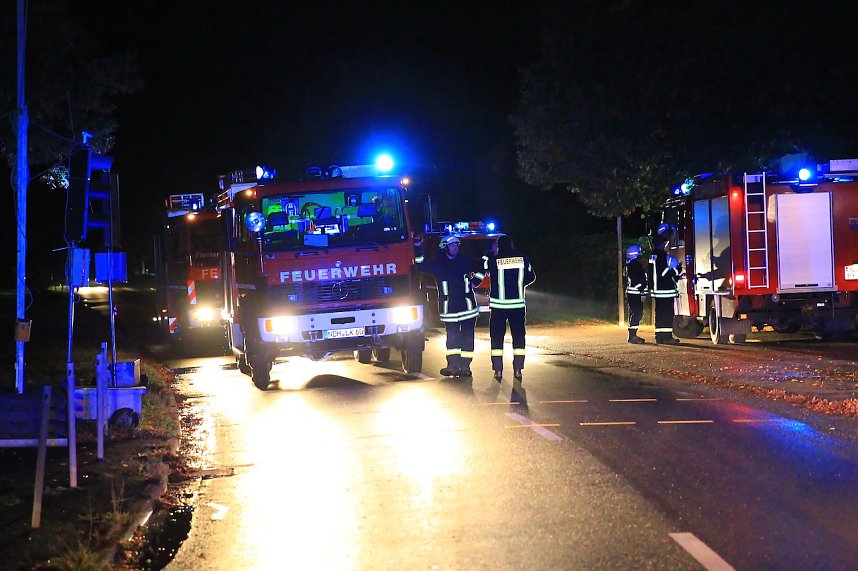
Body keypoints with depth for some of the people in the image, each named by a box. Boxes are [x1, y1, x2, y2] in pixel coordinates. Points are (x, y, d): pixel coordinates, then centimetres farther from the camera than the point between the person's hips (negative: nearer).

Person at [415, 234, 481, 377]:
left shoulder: (466, 260, 6)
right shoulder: (437, 264, 3)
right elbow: (420, 264, -2)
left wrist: (474, 282, 5)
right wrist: (418, 245, -12)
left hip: (467, 306, 1)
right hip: (449, 308, -1)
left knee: (467, 337, 1)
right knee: (452, 337, -1)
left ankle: (465, 365, 6)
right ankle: (453, 365, 0)